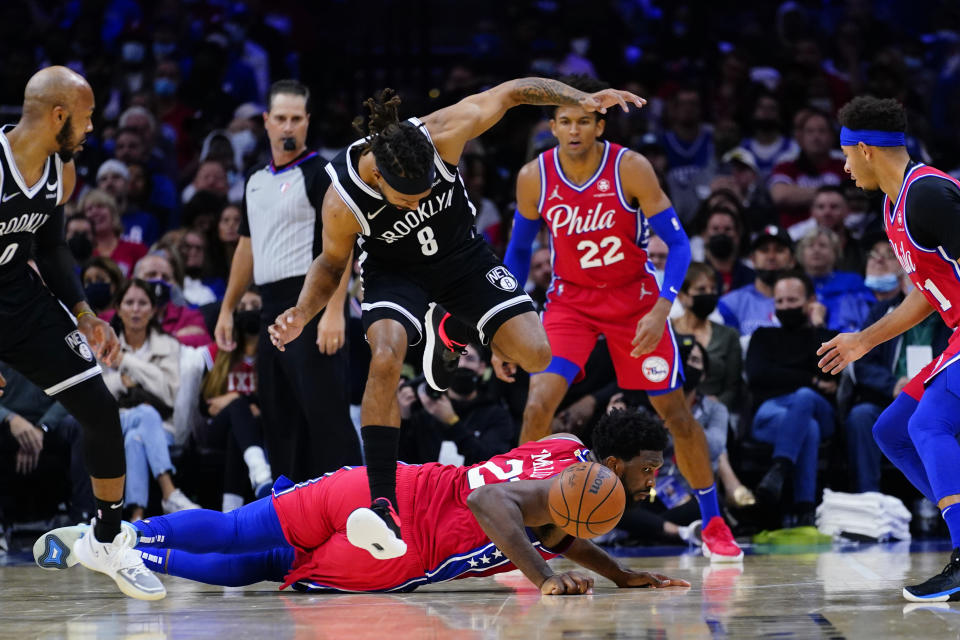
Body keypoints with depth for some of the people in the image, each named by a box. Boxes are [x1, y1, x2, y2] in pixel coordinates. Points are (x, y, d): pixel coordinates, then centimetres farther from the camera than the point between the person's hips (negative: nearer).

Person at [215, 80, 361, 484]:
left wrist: (334, 311, -23)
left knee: (326, 416, -10)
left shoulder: (320, 175, -6)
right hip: (272, 312, 8)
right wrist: (227, 309, 21)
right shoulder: (256, 183, 17)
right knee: (279, 421, 9)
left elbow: (337, 243, -14)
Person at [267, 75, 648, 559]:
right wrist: (302, 313, -26)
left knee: (537, 355, -11)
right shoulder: (342, 201, -31)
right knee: (385, 358, -32)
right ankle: (382, 505, -29)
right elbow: (331, 264, -9)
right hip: (393, 270, -2)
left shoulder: (440, 135, -32)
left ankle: (451, 332, 24)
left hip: (462, 256, 2)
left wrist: (584, 100, -22)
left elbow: (512, 92, -18)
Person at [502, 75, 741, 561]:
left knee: (674, 410, 3)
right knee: (539, 402, -19)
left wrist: (661, 309, -29)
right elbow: (518, 252, 4)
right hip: (571, 298, 1)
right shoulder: (534, 177, -12)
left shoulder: (630, 169, -19)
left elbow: (677, 242, -16)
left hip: (634, 298, -1)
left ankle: (714, 525, 20)